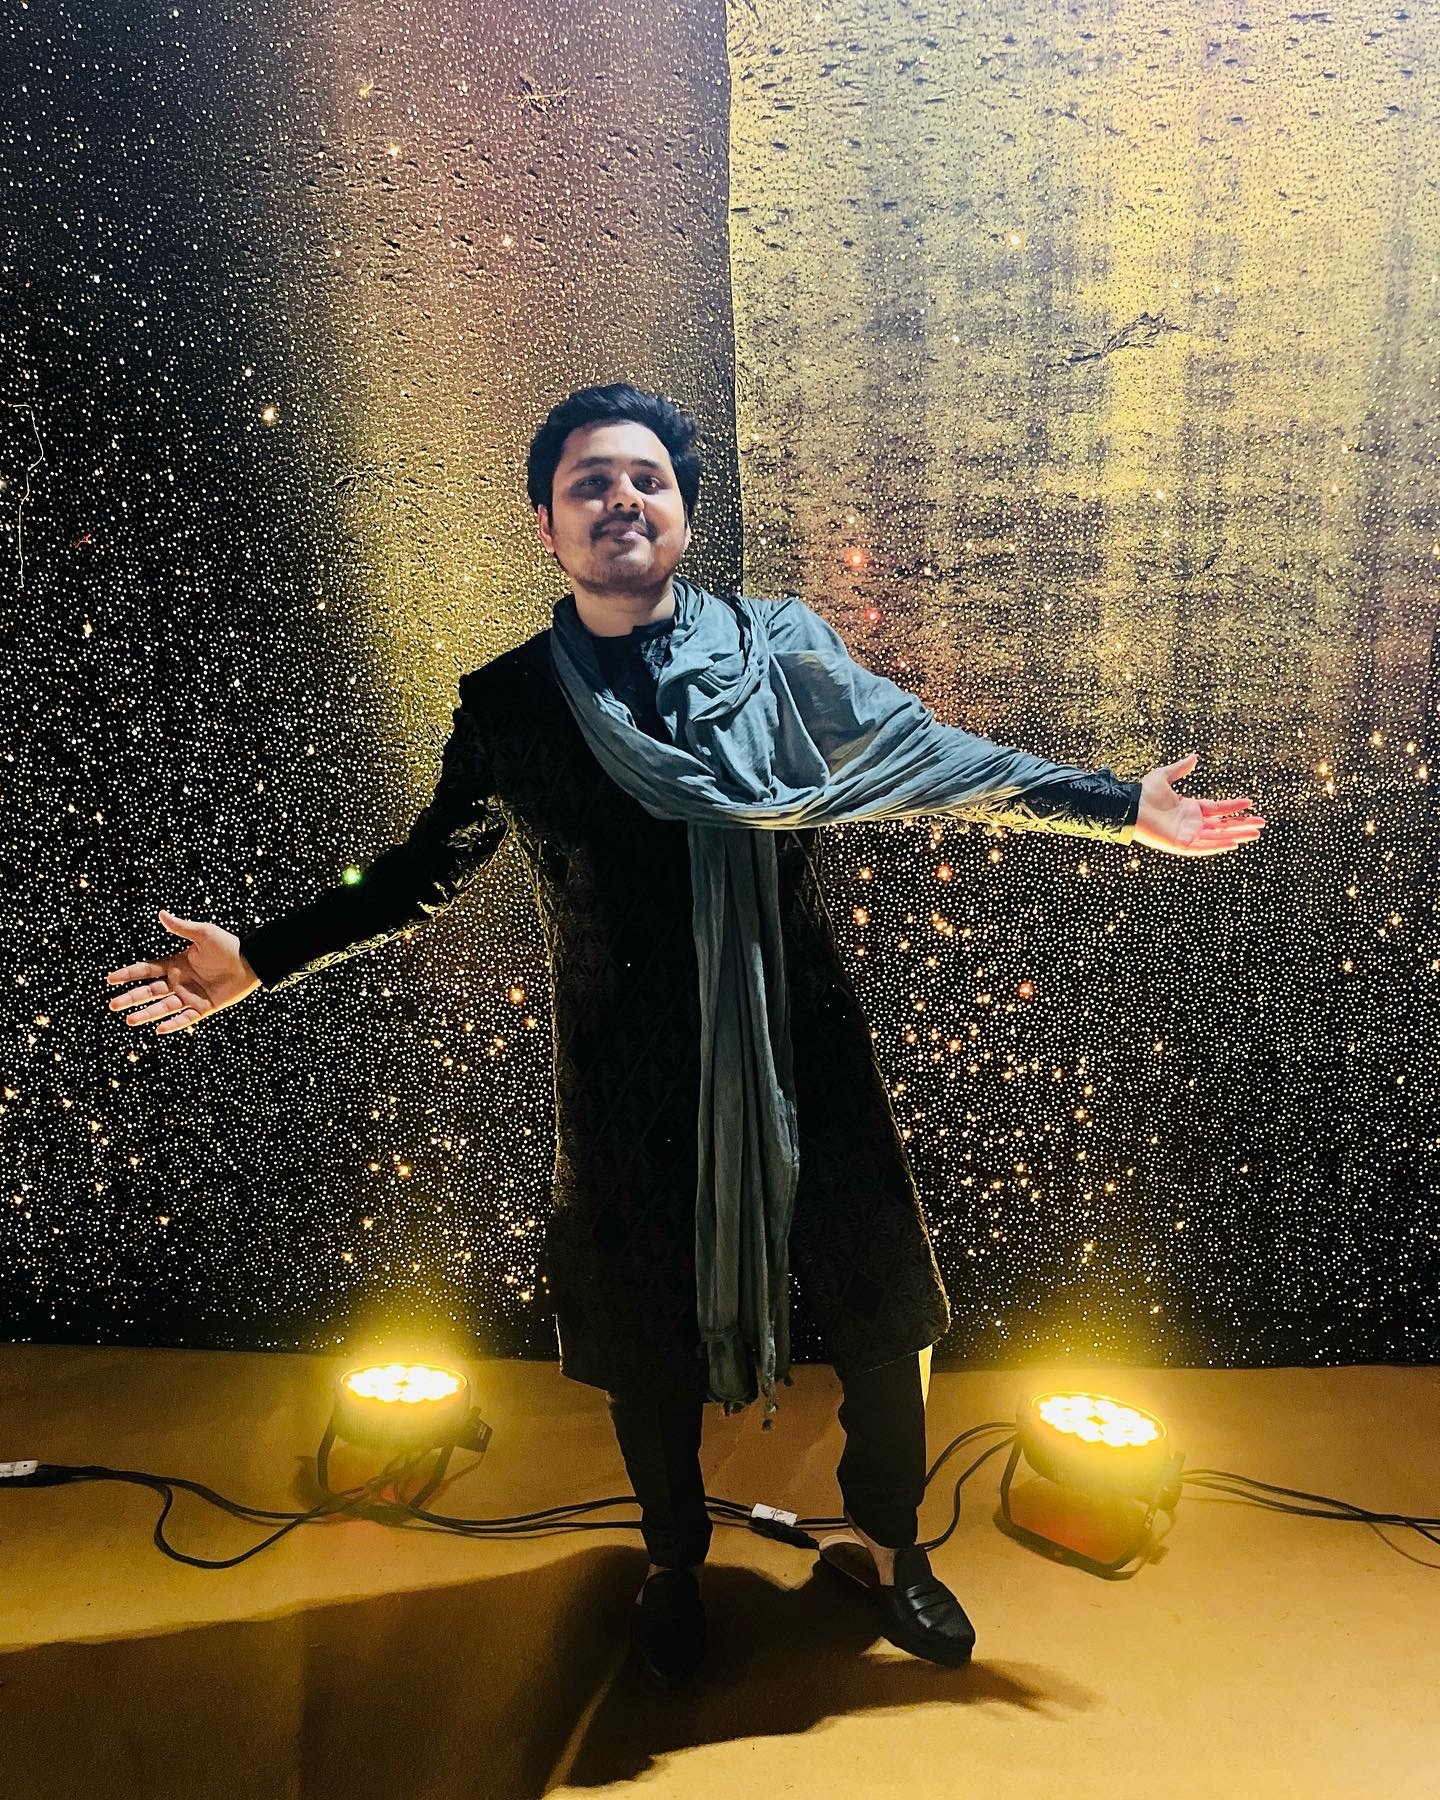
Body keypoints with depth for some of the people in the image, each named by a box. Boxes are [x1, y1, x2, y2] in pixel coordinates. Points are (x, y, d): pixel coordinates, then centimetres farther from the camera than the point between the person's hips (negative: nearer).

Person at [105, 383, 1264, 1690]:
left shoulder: (784, 653, -3)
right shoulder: (507, 703, -1)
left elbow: (944, 761, 1)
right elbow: (426, 871, 8)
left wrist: (1125, 807, -3)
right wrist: (260, 960, 4)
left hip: (807, 1059, 1)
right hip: (630, 1090, 0)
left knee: (884, 1321, 13)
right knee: (650, 1348, 17)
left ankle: (891, 1547, 44)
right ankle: (675, 1568, 48)